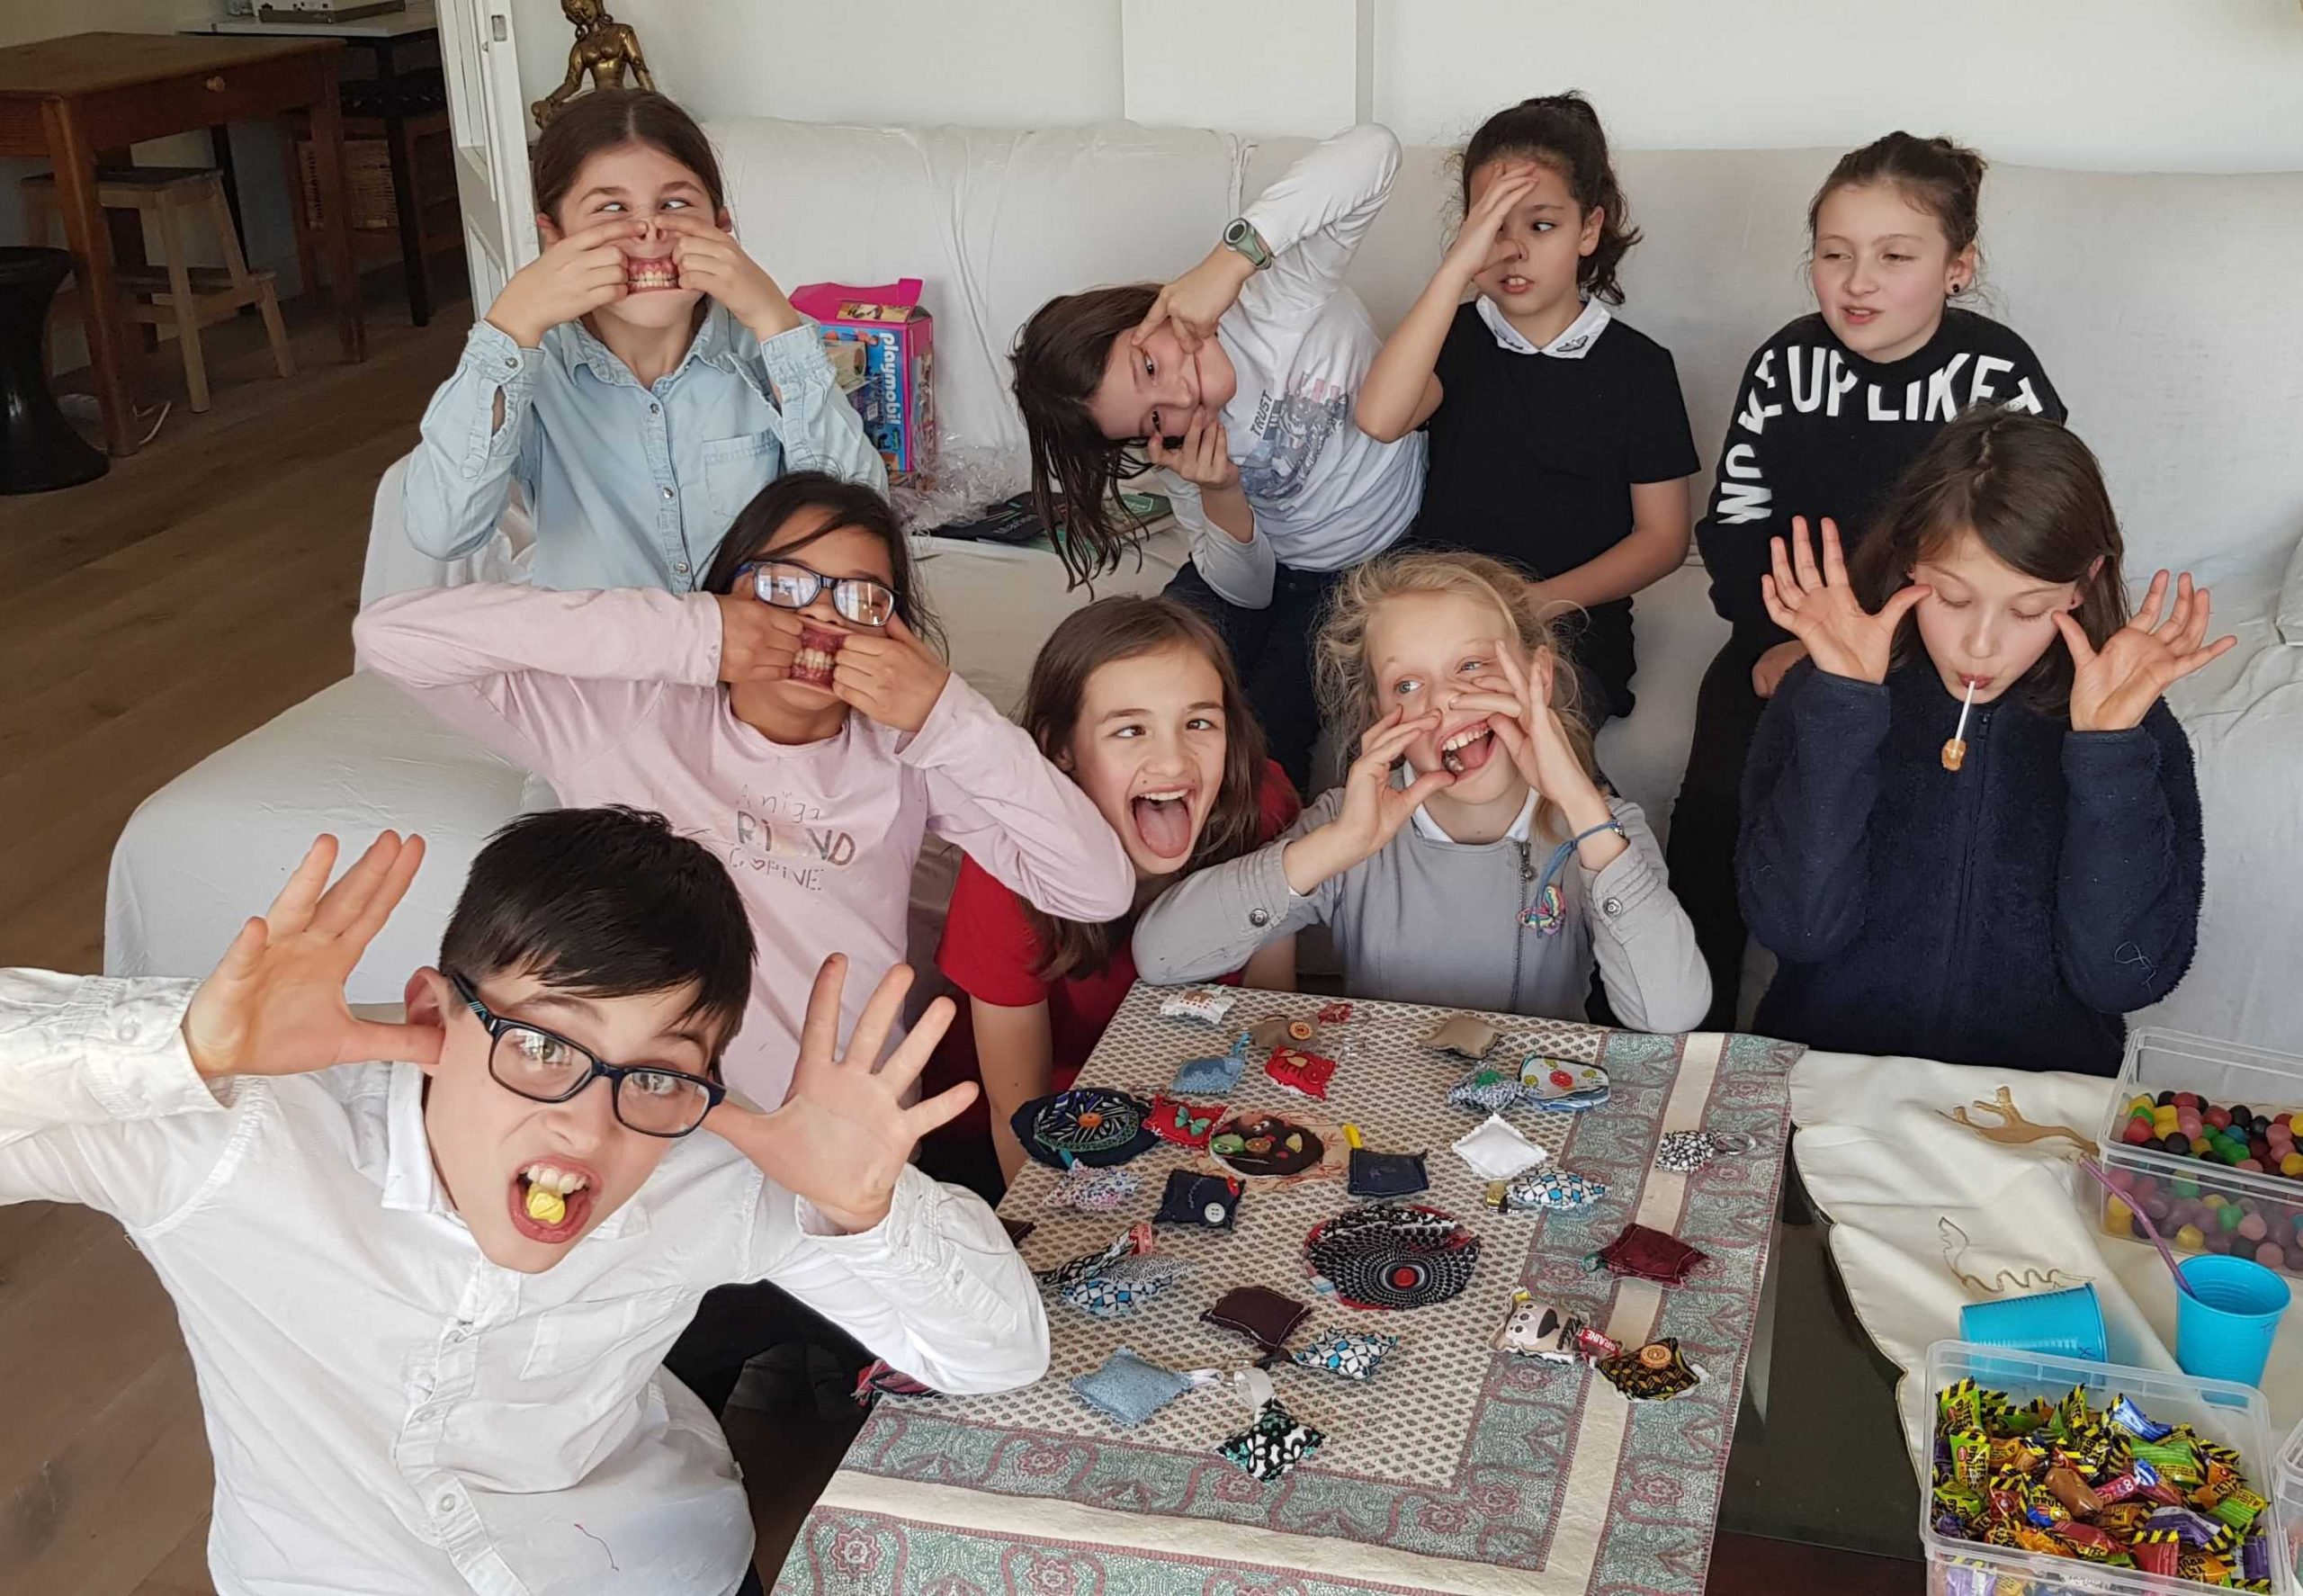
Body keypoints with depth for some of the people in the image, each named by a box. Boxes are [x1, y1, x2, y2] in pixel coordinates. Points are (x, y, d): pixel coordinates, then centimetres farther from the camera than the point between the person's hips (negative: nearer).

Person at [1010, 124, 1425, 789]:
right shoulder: (1178, 449, -15)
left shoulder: (1277, 294, -27)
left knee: (1269, 734, -18)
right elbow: (1247, 591, -10)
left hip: (1383, 562, -3)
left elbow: (1372, 150, -40)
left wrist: (1230, 257, -49)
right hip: (1268, 570, 3)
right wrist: (1219, 496, -32)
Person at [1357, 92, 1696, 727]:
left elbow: (1663, 537, 4)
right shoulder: (1458, 339, 6)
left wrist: (1541, 602, -12)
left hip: (1574, 626, -1)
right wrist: (1458, 265, -20)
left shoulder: (1638, 365, 3)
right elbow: (1378, 420, -17)